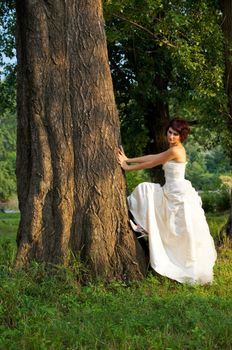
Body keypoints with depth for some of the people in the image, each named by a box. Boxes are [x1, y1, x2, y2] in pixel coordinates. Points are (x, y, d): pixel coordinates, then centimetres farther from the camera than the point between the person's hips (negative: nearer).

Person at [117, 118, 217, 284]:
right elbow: (152, 157, 14)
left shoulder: (175, 150, -17)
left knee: (188, 236, -1)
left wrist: (127, 167, -1)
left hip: (180, 196, -10)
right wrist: (128, 160, 12)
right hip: (170, 194, 10)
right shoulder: (174, 149, 11)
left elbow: (151, 163, -12)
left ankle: (198, 274, 10)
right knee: (145, 189, 8)